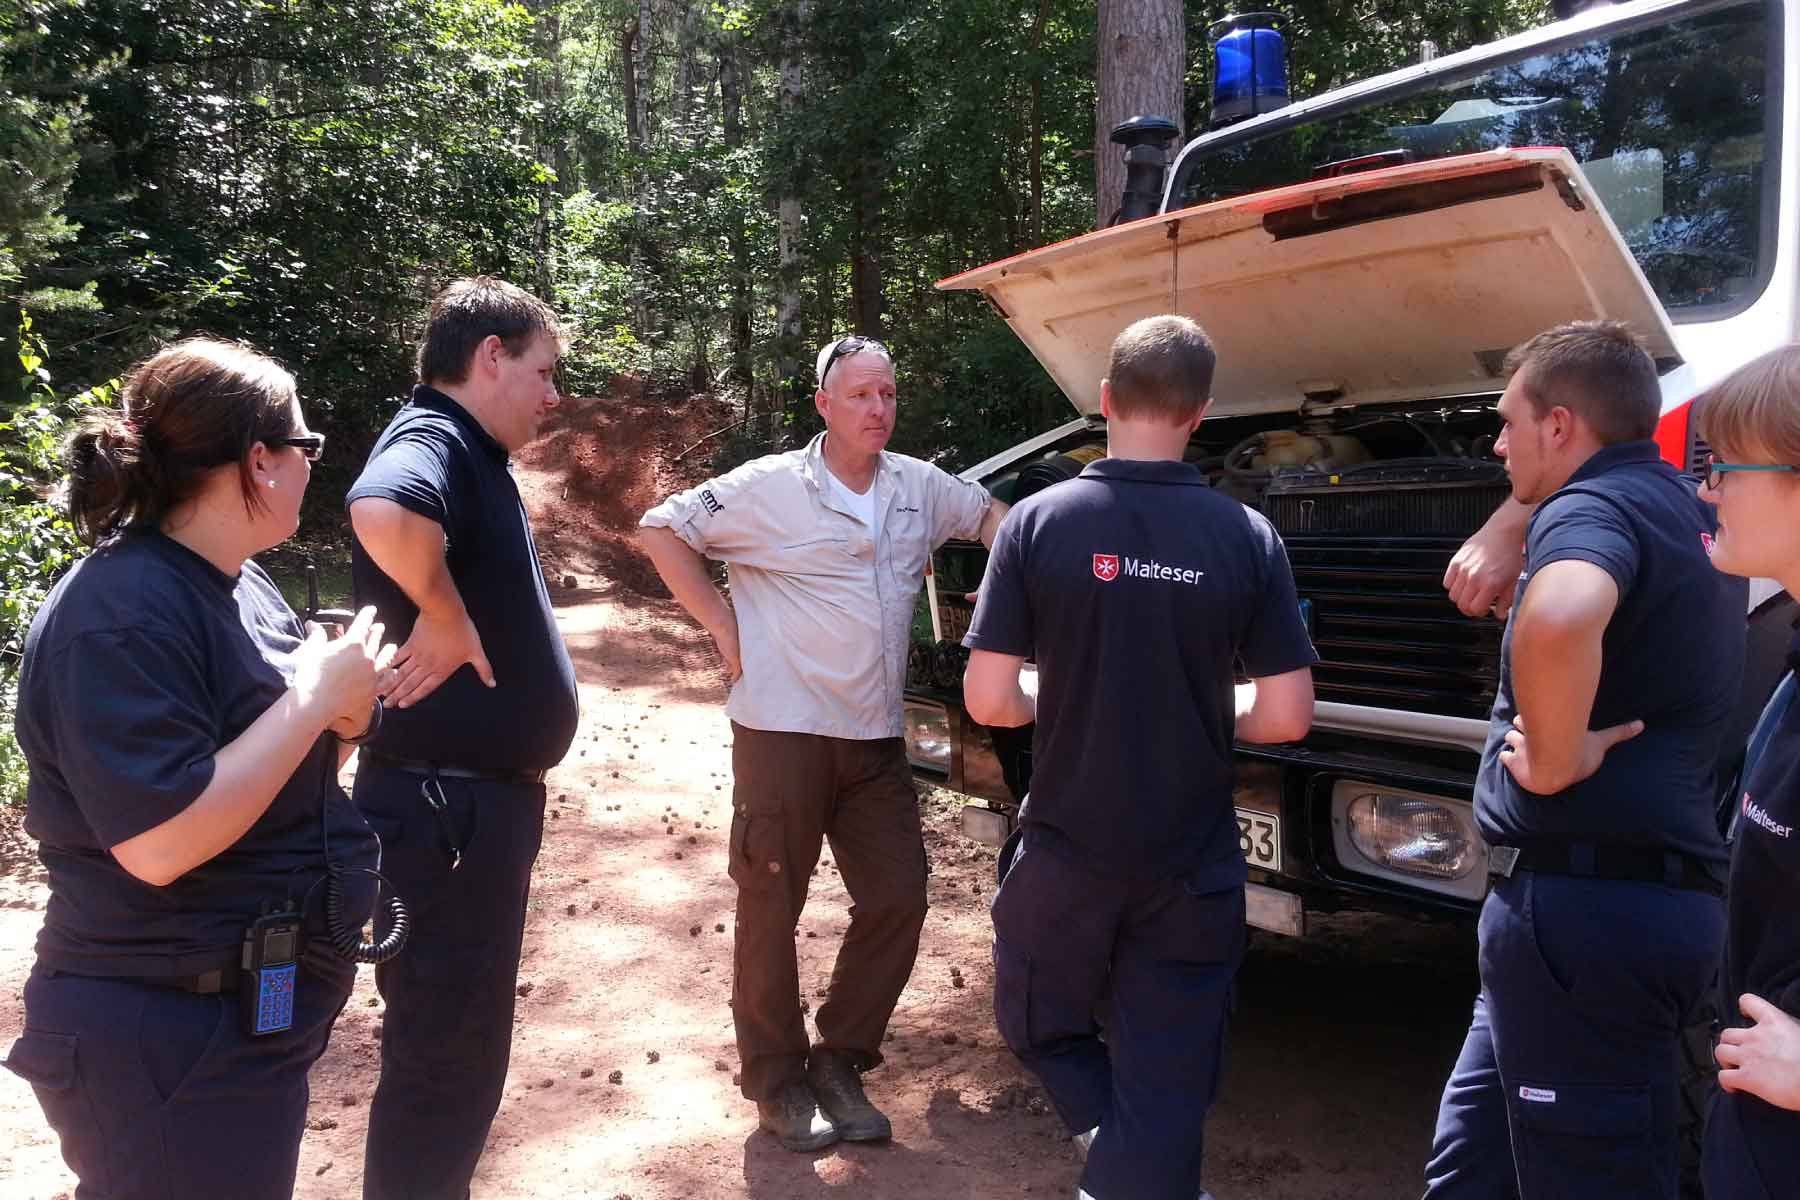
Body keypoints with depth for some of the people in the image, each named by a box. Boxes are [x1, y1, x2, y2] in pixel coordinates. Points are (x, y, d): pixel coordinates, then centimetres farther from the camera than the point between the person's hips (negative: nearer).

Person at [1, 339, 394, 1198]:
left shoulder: (236, 581, 7)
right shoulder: (120, 617, -23)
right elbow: (163, 843, -30)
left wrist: (341, 713, -7)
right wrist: (313, 699, -24)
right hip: (164, 1042, -9)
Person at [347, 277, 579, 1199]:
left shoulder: (469, 458, 15)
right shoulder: (432, 441, -16)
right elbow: (384, 512, -40)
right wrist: (445, 621, -26)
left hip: (476, 799, 10)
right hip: (444, 806, -10)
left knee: (461, 1045, 22)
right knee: (446, 1057, 1)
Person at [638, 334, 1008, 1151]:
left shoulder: (920, 487, 6)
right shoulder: (772, 486, -9)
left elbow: (988, 514, 25)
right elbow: (662, 529, -5)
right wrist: (723, 625, -8)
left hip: (877, 740, 6)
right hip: (782, 732, -5)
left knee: (897, 901, 6)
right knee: (771, 911, 4)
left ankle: (840, 1062, 23)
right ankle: (777, 1083, 20)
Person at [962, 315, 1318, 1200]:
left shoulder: (1039, 521, -10)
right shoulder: (1245, 536, -7)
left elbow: (988, 700, -10)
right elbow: (1286, 718, -6)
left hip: (1065, 848, -1)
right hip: (1193, 862, 1)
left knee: (1036, 1025, 24)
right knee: (1167, 1088, 12)